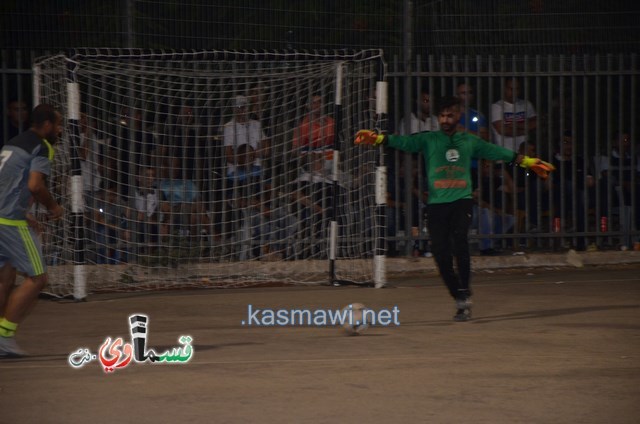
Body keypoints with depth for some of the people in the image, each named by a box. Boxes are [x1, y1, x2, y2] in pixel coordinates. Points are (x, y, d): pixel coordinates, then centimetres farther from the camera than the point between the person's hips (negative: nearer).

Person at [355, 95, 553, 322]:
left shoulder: (470, 142, 14)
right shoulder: (428, 140, 7)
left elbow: (497, 152, 20)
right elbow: (404, 142, -7)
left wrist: (526, 161, 20)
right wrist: (378, 139, -25)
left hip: (462, 201, -1)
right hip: (436, 203, 1)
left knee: (459, 239, -26)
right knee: (441, 253, -4)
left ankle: (464, 293, -17)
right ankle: (460, 301, 12)